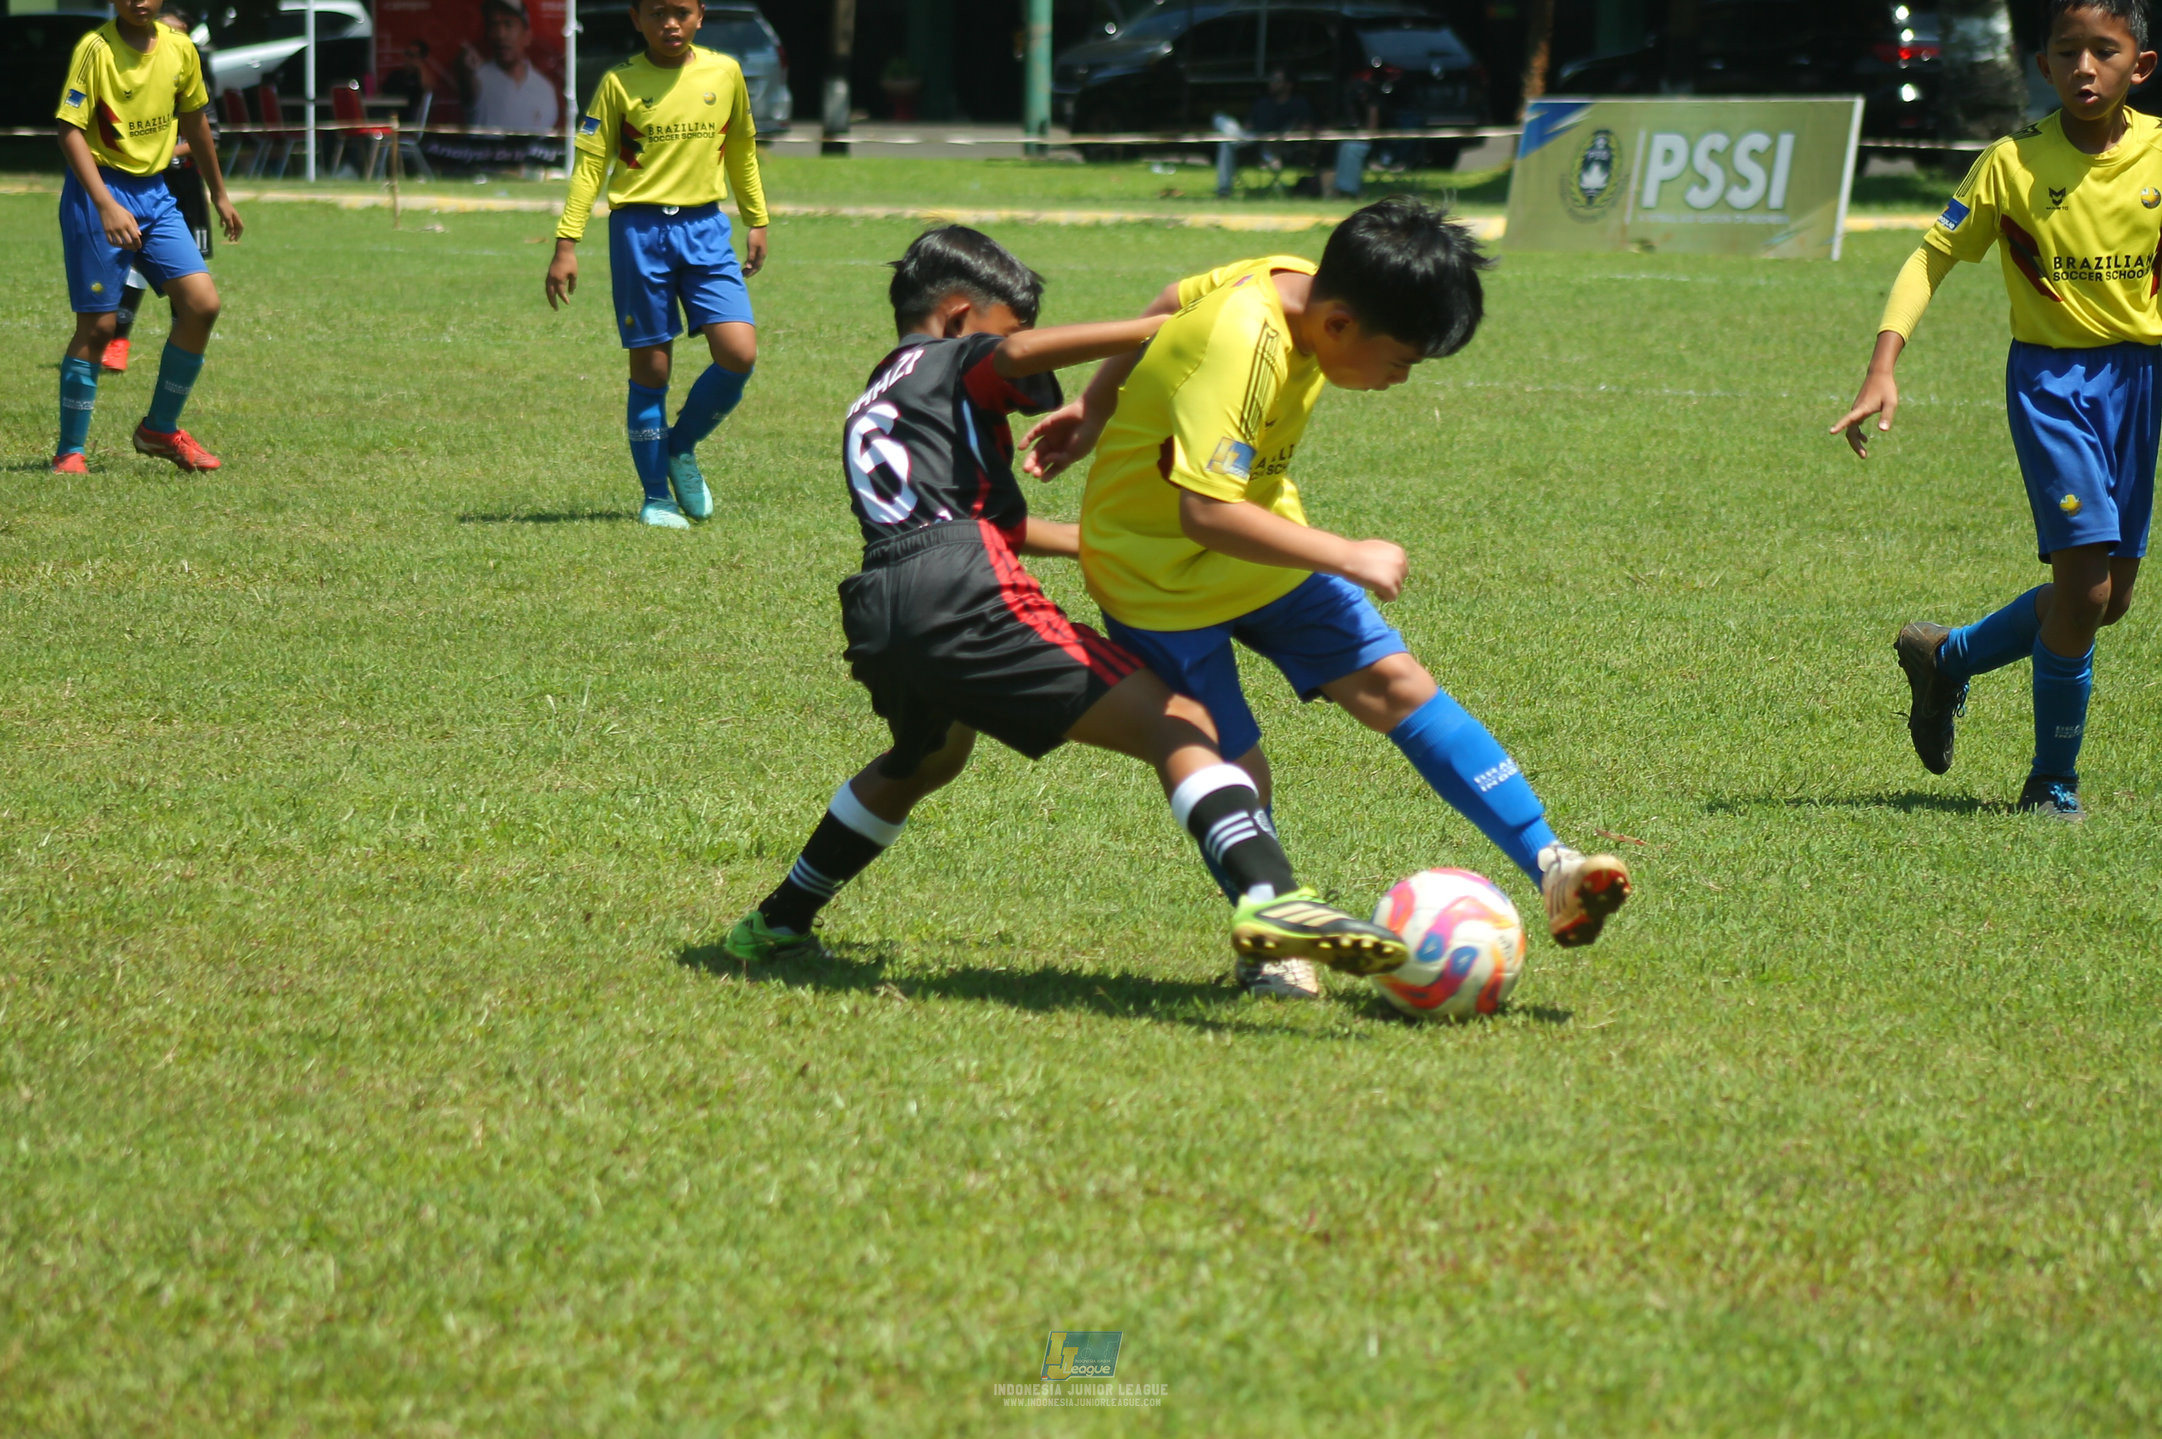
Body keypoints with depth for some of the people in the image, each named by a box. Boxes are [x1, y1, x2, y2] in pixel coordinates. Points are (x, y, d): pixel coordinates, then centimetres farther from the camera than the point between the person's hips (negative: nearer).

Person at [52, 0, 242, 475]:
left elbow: (195, 121, 18)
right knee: (97, 325, -6)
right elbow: (70, 131, -18)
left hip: (154, 192, 6)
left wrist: (219, 194, 25)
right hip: (99, 191, -6)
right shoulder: (95, 49, -14)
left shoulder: (180, 49, 3)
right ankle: (69, 452, 6)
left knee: (202, 303, -5)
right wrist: (106, 206, -28)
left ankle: (160, 428, 12)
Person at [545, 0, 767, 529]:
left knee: (739, 354, -11)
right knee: (651, 368, 1)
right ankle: (656, 498, 12)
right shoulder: (619, 83, -3)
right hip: (639, 230, -2)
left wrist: (757, 222, 21)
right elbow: (590, 163, -2)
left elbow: (741, 150, 18)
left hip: (705, 227, 2)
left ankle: (681, 447, 14)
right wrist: (566, 243, -8)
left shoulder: (725, 73, 4)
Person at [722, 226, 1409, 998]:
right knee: (1179, 726, -13)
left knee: (923, 760, 40)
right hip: (964, 592, -8)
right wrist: (1168, 327, -15)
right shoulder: (953, 362, 12)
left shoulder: (871, 408, 36)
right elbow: (1022, 353, -13)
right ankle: (1269, 898, -36)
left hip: (877, 617, 8)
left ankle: (778, 924, 46)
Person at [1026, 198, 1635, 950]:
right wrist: (1348, 558, -35)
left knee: (1395, 683, -4)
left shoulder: (1293, 282, -8)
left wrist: (1096, 407, 21)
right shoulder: (1241, 345, -34)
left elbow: (1171, 304, 11)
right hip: (1158, 574, -8)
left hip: (1257, 547, 8)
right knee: (1235, 774, -8)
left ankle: (1552, 871, -9)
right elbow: (1206, 513, -40)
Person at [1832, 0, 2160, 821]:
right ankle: (2052, 781, 4)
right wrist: (1883, 369, -17)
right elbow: (1933, 257, -6)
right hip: (2050, 375, -4)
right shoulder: (2014, 163, -9)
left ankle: (1947, 658, 34)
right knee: (2084, 580, -14)